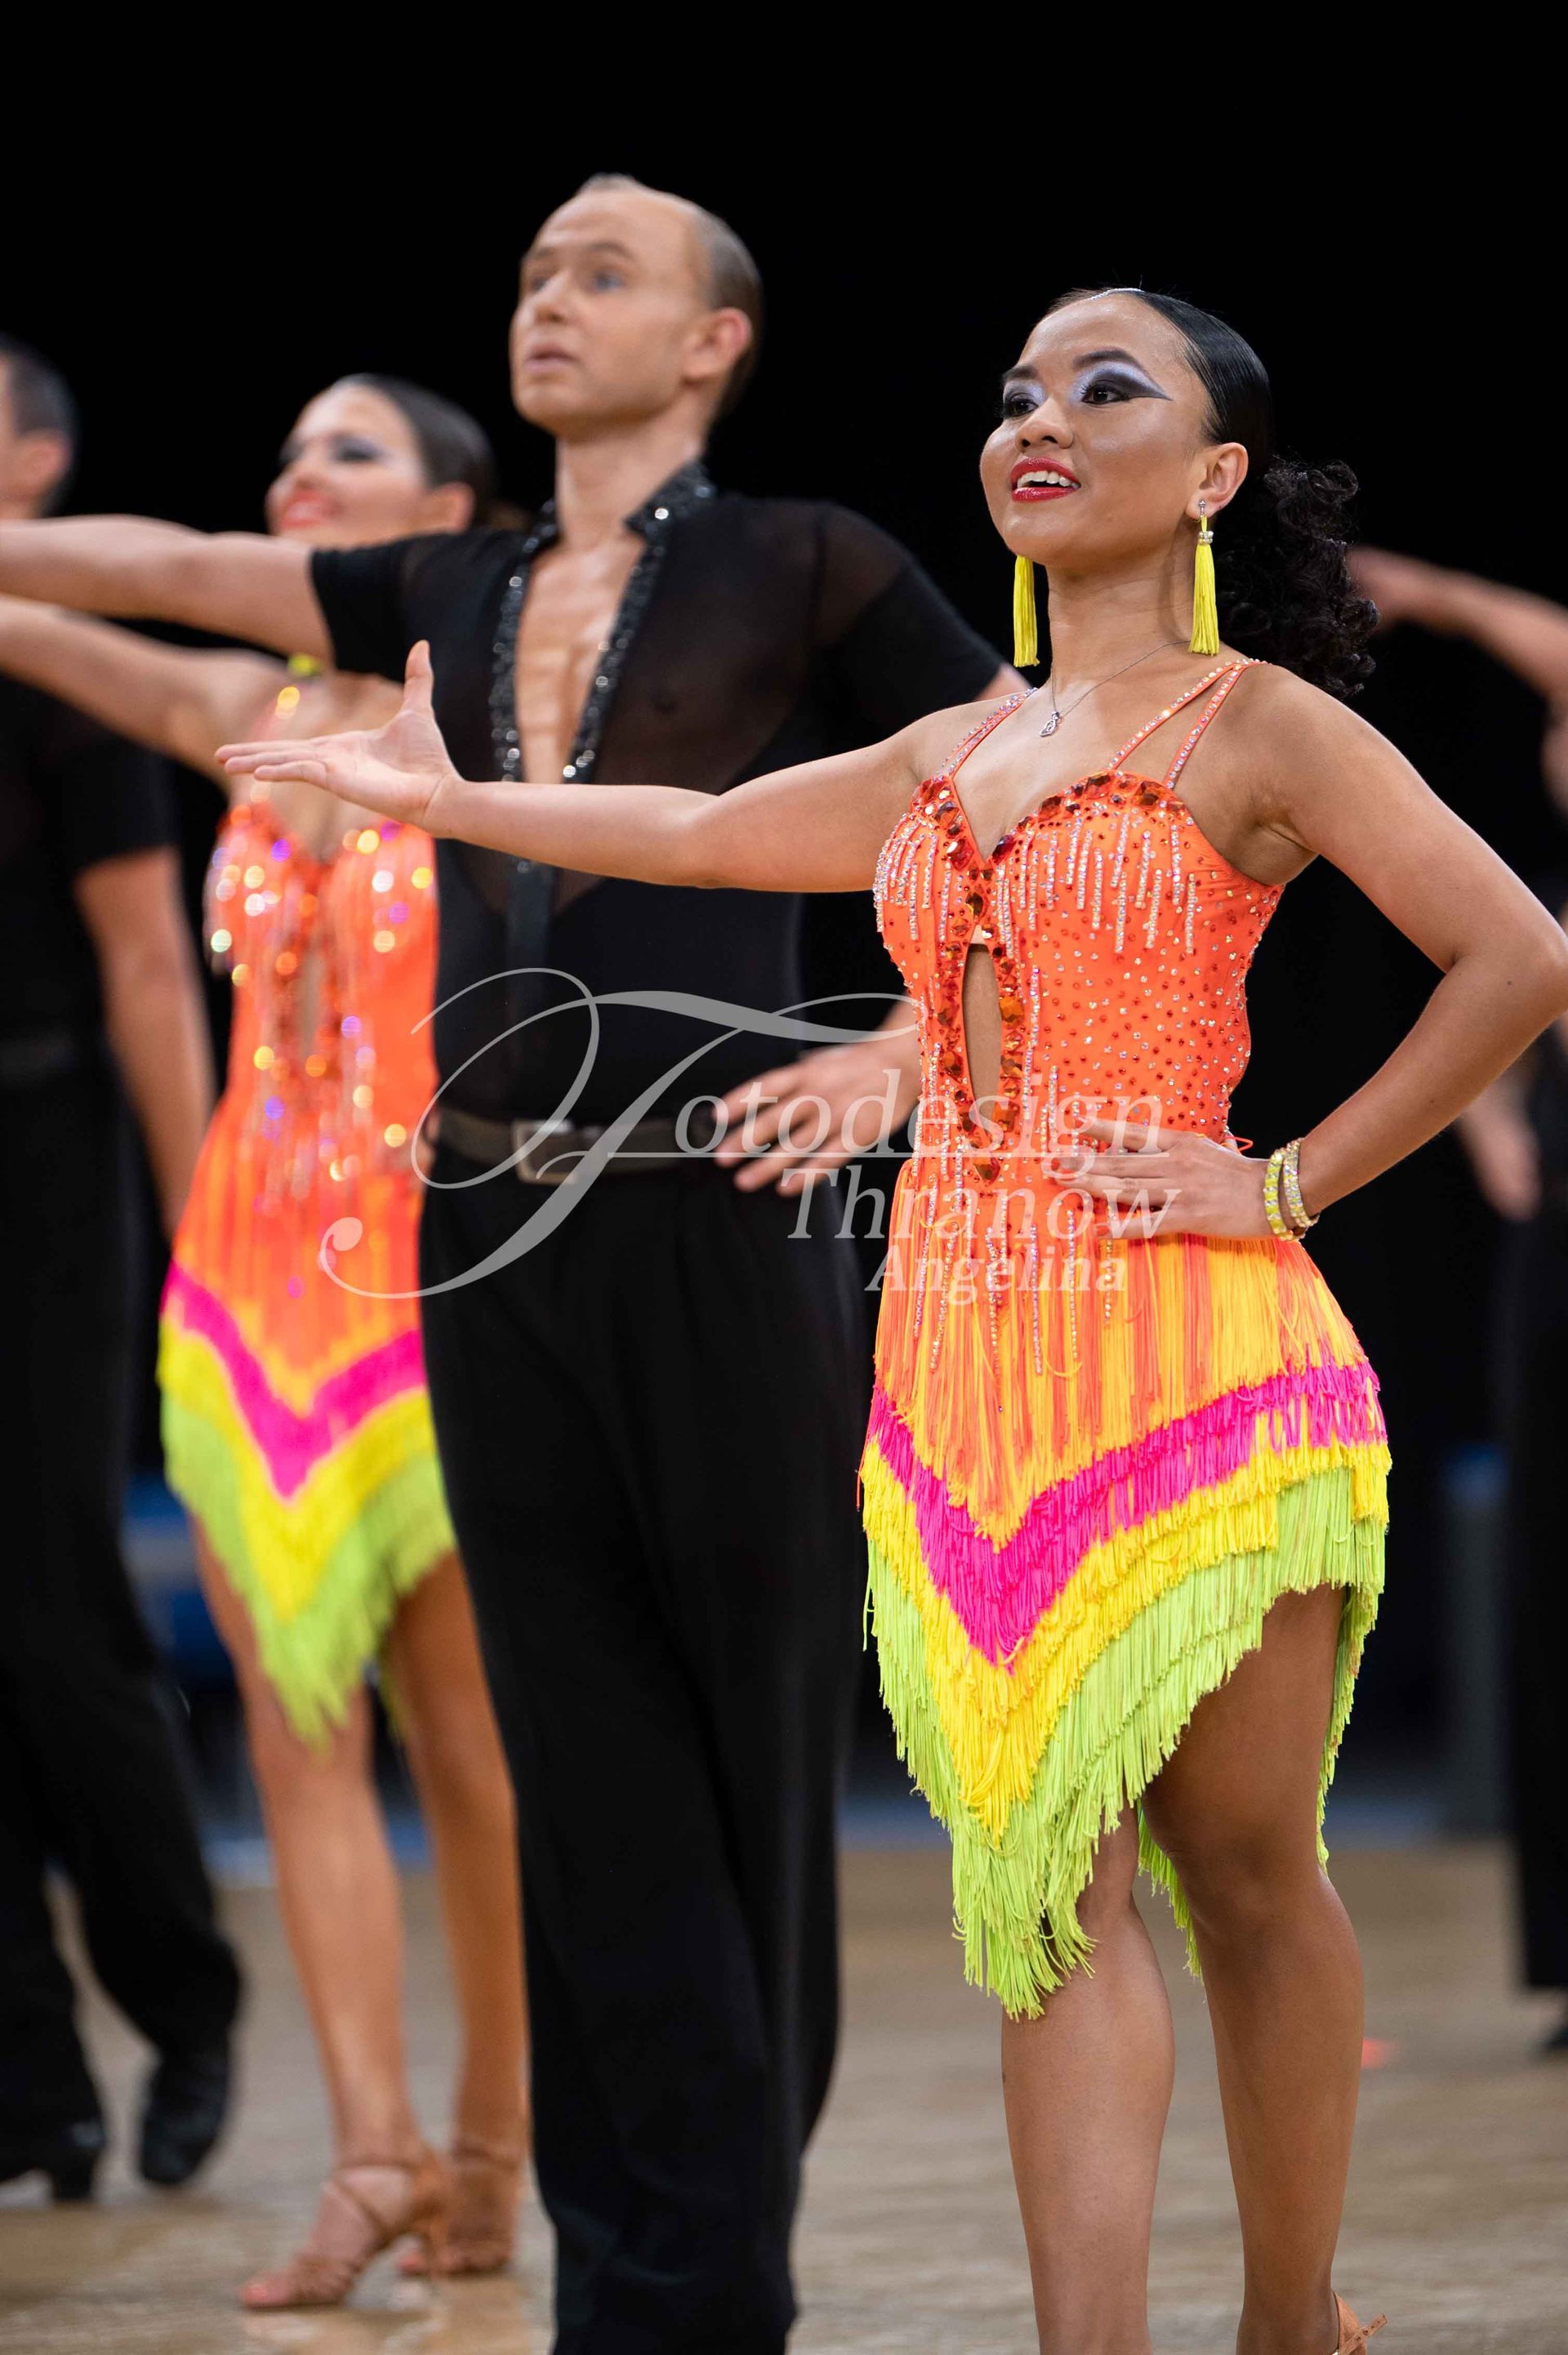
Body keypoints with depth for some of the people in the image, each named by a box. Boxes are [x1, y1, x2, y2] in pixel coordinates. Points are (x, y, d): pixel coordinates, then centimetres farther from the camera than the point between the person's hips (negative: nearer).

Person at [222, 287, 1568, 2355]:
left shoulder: (1256, 728, -2)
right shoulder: (958, 755, 16)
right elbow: (701, 832, 29)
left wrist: (1292, 1185, -9)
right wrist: (444, 799, 34)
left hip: (1193, 1350, -5)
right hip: (966, 1365, 6)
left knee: (1244, 1869, 2)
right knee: (1053, 1882, -2)